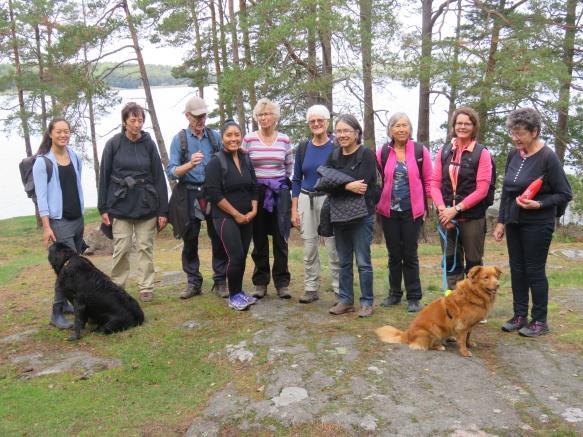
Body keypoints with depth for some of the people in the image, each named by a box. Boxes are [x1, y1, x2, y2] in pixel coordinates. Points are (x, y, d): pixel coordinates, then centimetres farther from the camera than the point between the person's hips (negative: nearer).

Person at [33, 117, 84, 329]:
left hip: (78, 218, 6)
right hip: (59, 221, -6)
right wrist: (46, 226, -16)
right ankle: (56, 313, -2)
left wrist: (81, 212, 15)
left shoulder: (75, 157, 8)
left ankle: (64, 302, 24)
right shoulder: (42, 161, -9)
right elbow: (41, 196, -11)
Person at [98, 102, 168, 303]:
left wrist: (163, 210, -2)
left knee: (145, 247, 7)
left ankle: (146, 287, 17)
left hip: (146, 205, 1)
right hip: (120, 205, -1)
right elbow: (104, 176, 1)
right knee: (121, 249, 2)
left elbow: (159, 177, 0)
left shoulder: (149, 144, 0)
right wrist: (103, 208, -1)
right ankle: (116, 287, 18)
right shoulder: (113, 144, -2)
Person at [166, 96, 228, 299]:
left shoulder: (215, 137, 6)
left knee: (218, 239, 2)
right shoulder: (179, 139, 1)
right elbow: (171, 172, -7)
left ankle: (220, 281, 13)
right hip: (190, 196, -1)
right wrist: (190, 165, -24)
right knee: (189, 241, 6)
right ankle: (193, 282, 18)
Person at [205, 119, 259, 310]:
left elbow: (254, 187, 14)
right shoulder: (216, 162, -8)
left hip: (246, 218, 6)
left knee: (242, 256, 7)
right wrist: (236, 214, -13)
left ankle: (239, 292, 24)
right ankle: (234, 296, 5)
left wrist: (253, 210, -1)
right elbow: (214, 194, -14)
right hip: (226, 217, -5)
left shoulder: (246, 160, 9)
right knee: (236, 256, -12)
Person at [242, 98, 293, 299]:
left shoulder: (284, 140, 5)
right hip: (257, 192, -1)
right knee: (259, 240, 6)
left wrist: (284, 184, 9)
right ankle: (260, 283, 16)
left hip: (280, 192, 1)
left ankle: (282, 283, 11)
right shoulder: (248, 139, 1)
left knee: (281, 239, 2)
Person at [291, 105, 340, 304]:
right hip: (306, 200, 4)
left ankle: (339, 290, 3)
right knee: (309, 248, 7)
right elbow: (296, 180, 10)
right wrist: (294, 209, 4)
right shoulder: (303, 148, 7)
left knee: (334, 247, -7)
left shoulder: (336, 147, -2)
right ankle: (311, 289, 17)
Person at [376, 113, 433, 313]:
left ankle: (414, 297, 13)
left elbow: (428, 181, 1)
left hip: (412, 211, -2)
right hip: (389, 211, 2)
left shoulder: (420, 151, -2)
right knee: (394, 254, 12)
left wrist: (427, 207, 0)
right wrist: (377, 205, 4)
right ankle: (394, 293, 24)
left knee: (410, 255, 2)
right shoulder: (383, 152, 2)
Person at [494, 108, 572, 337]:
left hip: (538, 225, -6)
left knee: (534, 271, 1)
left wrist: (539, 204, -23)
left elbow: (565, 194, -10)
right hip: (514, 222, 6)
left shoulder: (548, 157, -14)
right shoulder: (513, 156, 5)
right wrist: (501, 221, 12)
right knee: (516, 269, 11)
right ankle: (520, 316, 23)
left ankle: (540, 321, 14)